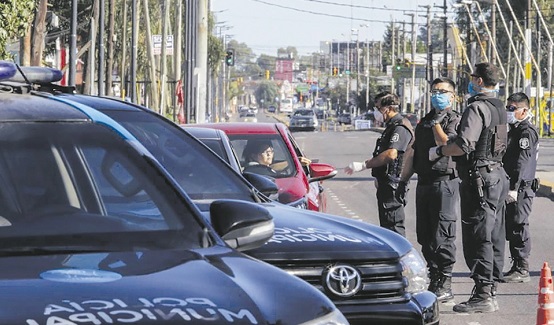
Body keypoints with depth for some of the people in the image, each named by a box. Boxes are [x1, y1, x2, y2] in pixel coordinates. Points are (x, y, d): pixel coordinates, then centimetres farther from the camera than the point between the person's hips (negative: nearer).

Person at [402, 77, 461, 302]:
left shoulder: (455, 120, -3)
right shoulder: (424, 122, 20)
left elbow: (445, 144, -19)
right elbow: (414, 155, 24)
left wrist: (436, 123, -14)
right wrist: (403, 180, 19)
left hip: (445, 184, -8)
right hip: (424, 183, 8)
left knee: (442, 237, -9)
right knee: (424, 236, 8)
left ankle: (445, 286, -6)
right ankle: (434, 280, 15)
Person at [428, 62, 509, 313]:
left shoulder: (477, 108, -15)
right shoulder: (499, 108, 16)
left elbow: (464, 144, -25)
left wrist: (438, 151, -10)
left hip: (479, 179, -10)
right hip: (498, 175, 10)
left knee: (478, 238, -9)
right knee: (494, 237, 12)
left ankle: (482, 295, -12)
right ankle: (490, 290, 17)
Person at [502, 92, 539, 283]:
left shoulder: (527, 132, -13)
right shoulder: (513, 130, 18)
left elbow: (522, 162, -20)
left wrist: (514, 188, -25)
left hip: (521, 188, -10)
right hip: (511, 188, 10)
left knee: (518, 228, -8)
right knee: (510, 228, 12)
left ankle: (522, 270, -5)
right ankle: (517, 267, 19)